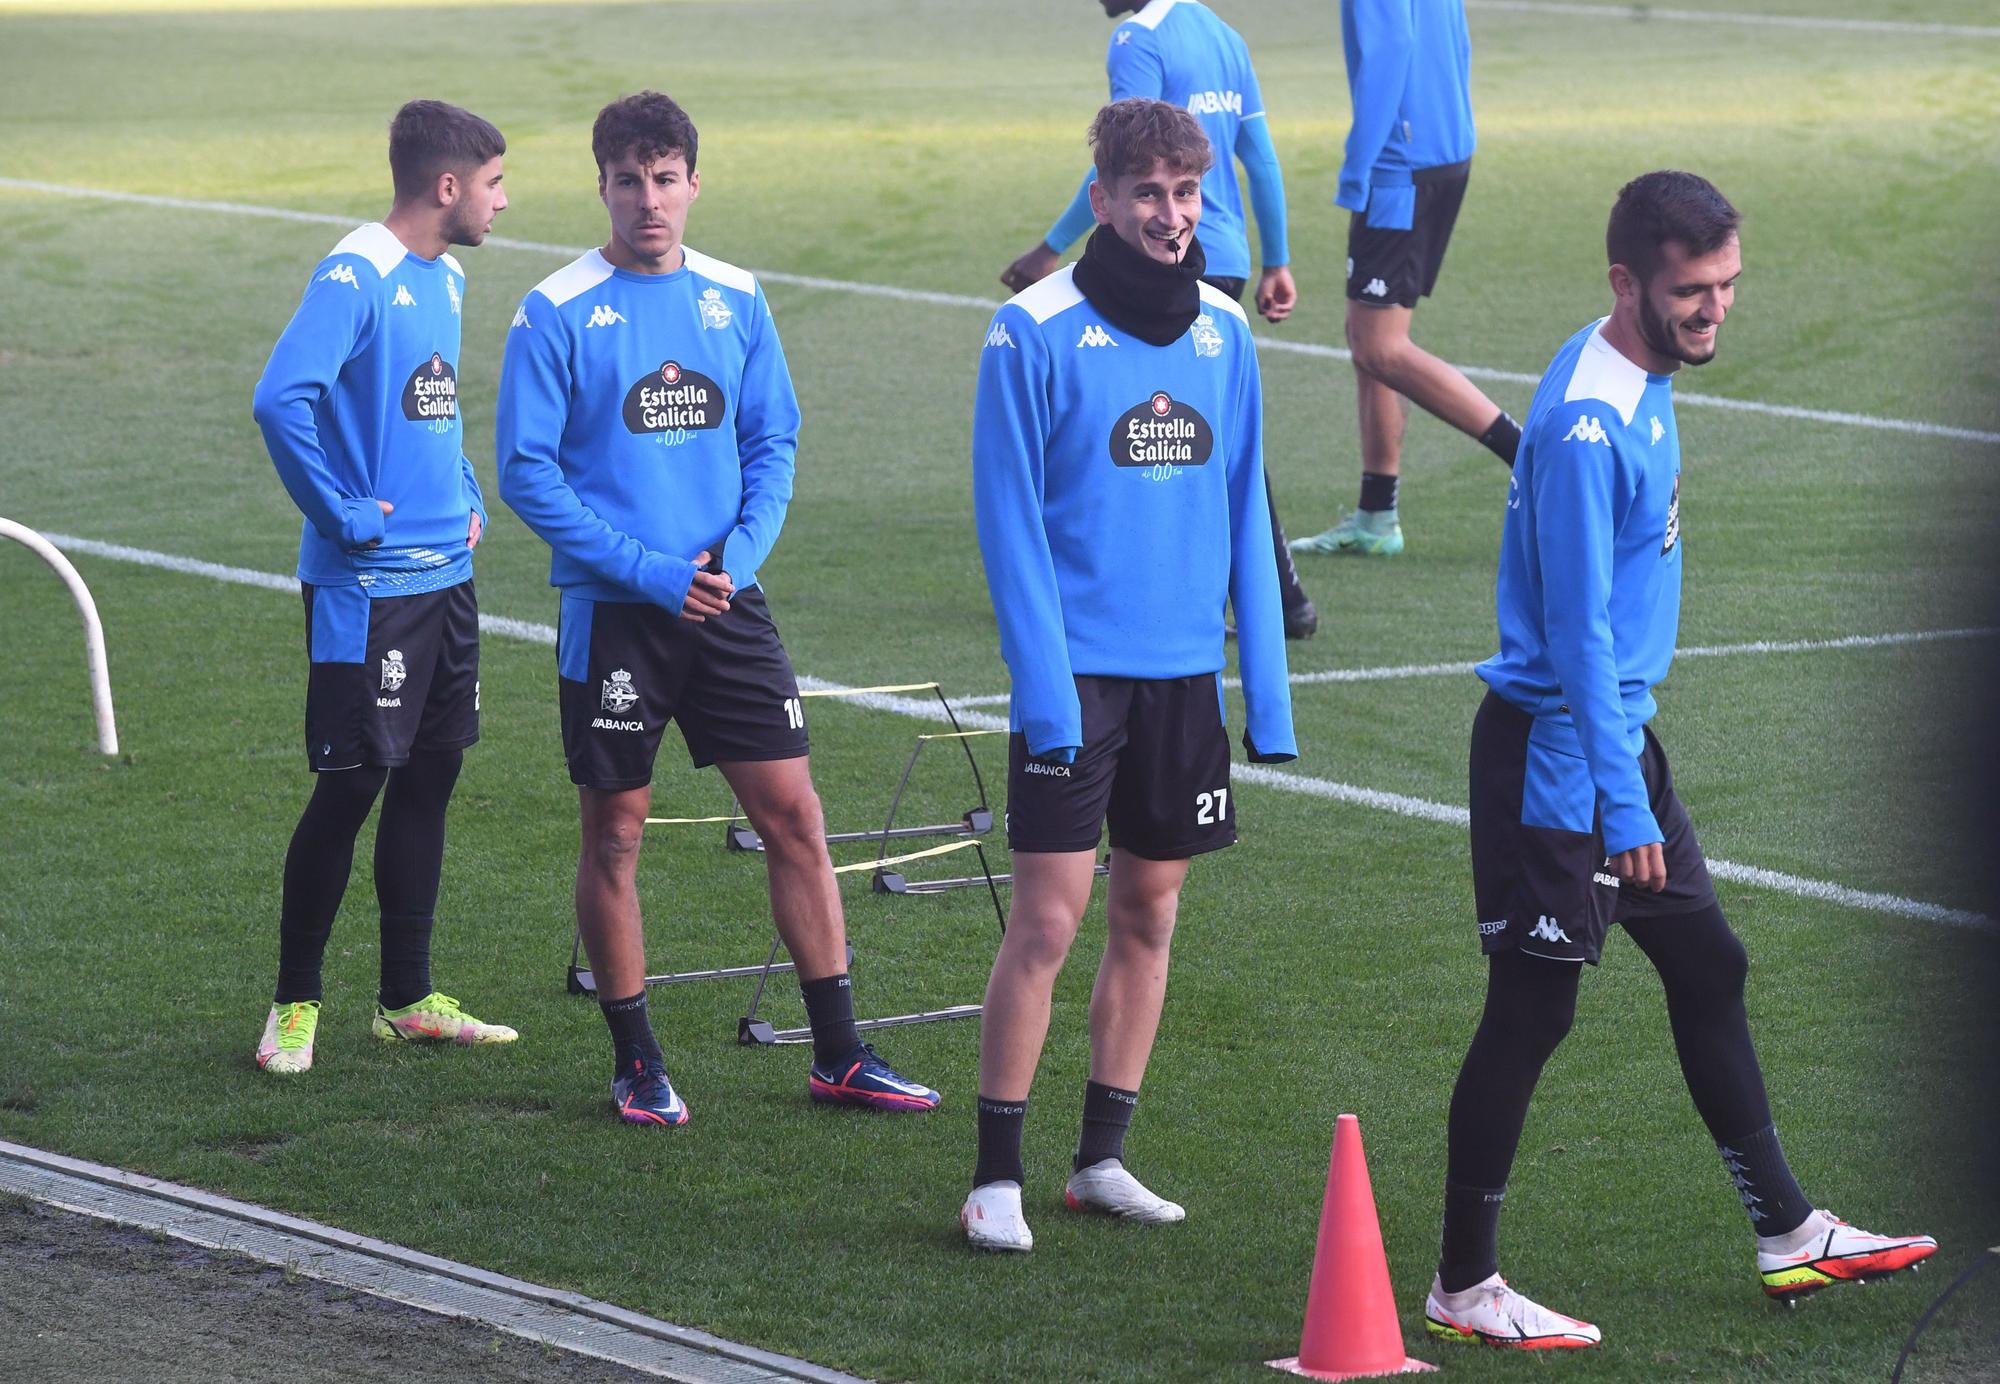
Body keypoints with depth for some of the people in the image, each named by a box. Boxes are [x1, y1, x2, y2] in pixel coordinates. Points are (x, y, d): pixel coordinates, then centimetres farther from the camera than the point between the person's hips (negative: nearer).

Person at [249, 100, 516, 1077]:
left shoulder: (444, 279, 12)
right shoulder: (355, 279, -16)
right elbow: (280, 400, -28)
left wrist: (466, 495, 13)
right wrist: (342, 515, -21)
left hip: (447, 575, 9)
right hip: (368, 585, -9)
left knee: (430, 776, 11)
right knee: (350, 785, -3)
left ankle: (407, 1000, 20)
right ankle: (294, 1005, 8)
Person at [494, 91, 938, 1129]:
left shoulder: (736, 301, 5)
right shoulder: (557, 314, -8)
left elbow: (773, 443, 10)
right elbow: (528, 471, -9)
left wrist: (737, 552, -8)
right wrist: (647, 569, -15)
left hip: (727, 607, 4)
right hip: (612, 613, -4)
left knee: (794, 817, 2)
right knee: (615, 835, 4)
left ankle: (838, 1055, 10)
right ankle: (636, 1063, 16)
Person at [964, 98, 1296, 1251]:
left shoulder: (1223, 331, 6)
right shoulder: (1037, 333, -9)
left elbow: (1243, 508, 10)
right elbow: (1009, 517, -9)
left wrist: (1268, 685, 6)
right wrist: (1042, 682, -15)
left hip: (1185, 674, 5)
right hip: (1078, 670, -5)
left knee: (1150, 912, 10)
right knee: (1048, 920, -6)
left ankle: (1103, 1157, 20)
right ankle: (998, 1176, 1)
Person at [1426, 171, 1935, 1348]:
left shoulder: (1645, 387, 7)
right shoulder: (1588, 428, -24)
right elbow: (1577, 632, -25)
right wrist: (1623, 808, -26)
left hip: (1621, 729, 10)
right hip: (1554, 753, -10)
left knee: (1709, 969, 16)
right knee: (1533, 1010, -2)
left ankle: (1787, 1233, 27)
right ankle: (1464, 1287, 8)